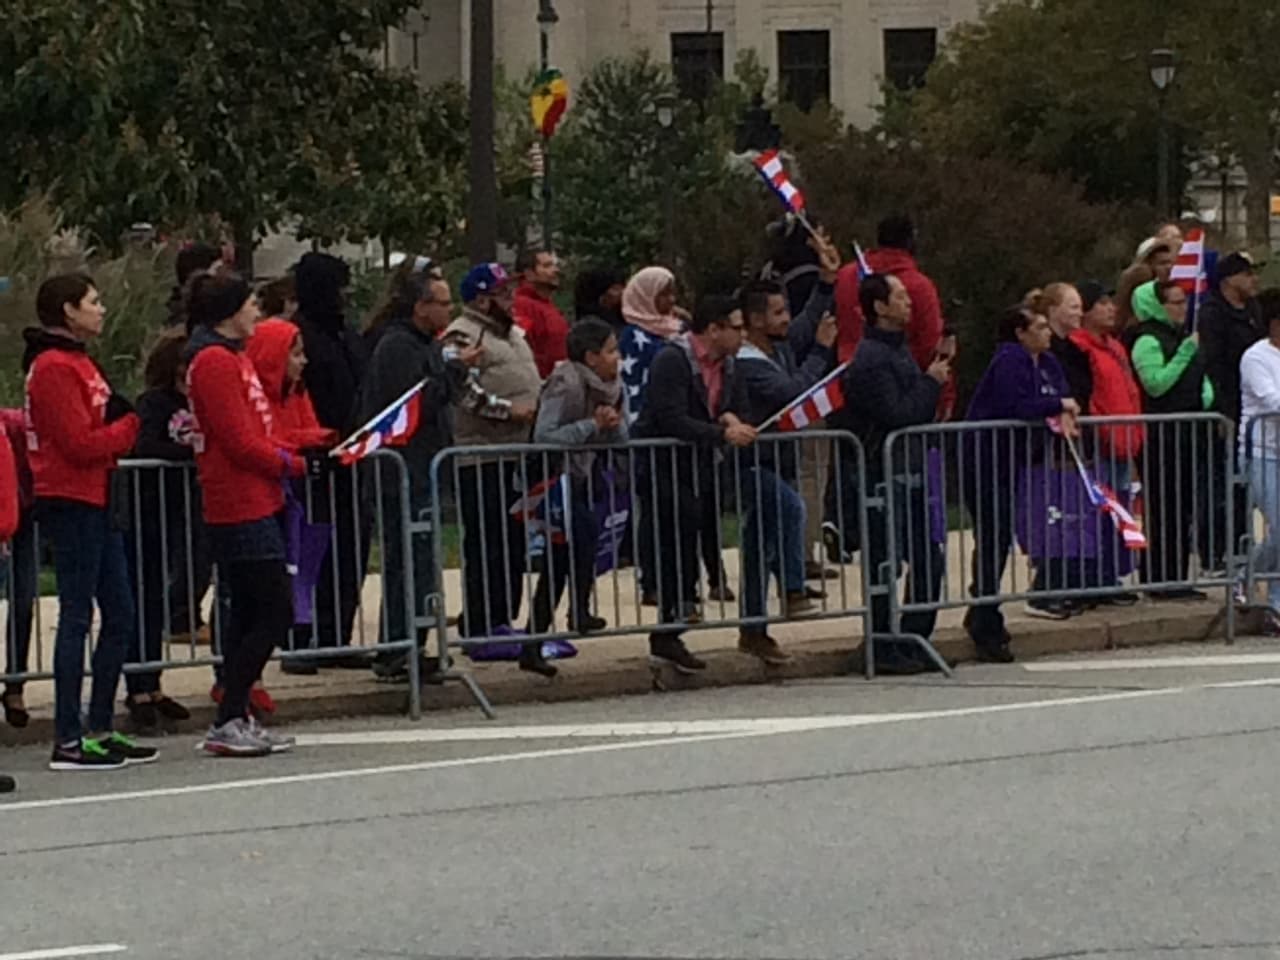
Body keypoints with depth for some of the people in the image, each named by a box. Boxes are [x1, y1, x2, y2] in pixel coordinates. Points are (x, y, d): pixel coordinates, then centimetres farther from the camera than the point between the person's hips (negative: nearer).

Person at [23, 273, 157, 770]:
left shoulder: (75, 362, 19)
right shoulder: (55, 368, -14)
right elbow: (81, 444, -19)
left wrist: (124, 420, -1)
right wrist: (131, 425, -6)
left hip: (93, 501, 10)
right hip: (70, 501, -10)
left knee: (120, 615, 12)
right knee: (76, 617, -8)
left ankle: (101, 729, 19)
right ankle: (68, 740, -6)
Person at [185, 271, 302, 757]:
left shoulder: (232, 358, 18)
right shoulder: (215, 362, -14)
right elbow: (241, 444, -18)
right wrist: (294, 464, -6)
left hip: (252, 503, 10)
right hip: (241, 508, -10)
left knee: (251, 615, 11)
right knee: (275, 613, -11)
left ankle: (234, 719, 13)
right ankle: (229, 723, -10)